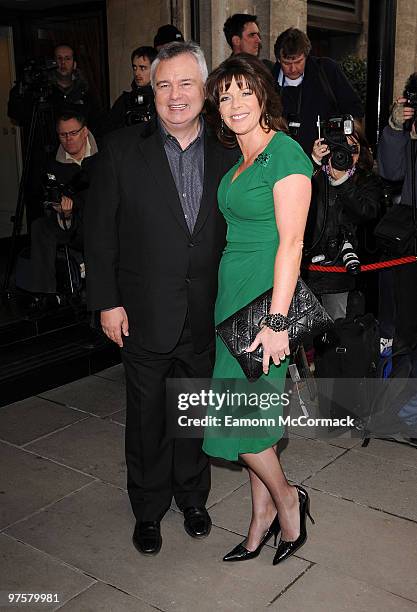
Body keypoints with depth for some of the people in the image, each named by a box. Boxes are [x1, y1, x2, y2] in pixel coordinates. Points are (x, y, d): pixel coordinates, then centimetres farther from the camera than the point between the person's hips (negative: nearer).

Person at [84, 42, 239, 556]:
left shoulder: (226, 156, 2)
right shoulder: (122, 150, -5)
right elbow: (99, 231, -4)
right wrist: (107, 302, -8)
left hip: (206, 318, 2)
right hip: (144, 316, -2)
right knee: (147, 418, 12)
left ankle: (192, 497, 40)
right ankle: (148, 509, 34)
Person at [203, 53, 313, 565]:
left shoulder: (285, 154, -12)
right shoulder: (238, 160, 14)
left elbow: (290, 242, -18)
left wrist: (277, 320, -22)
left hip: (264, 297, -9)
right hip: (232, 292, 9)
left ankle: (285, 499, 21)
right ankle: (263, 519, 27)